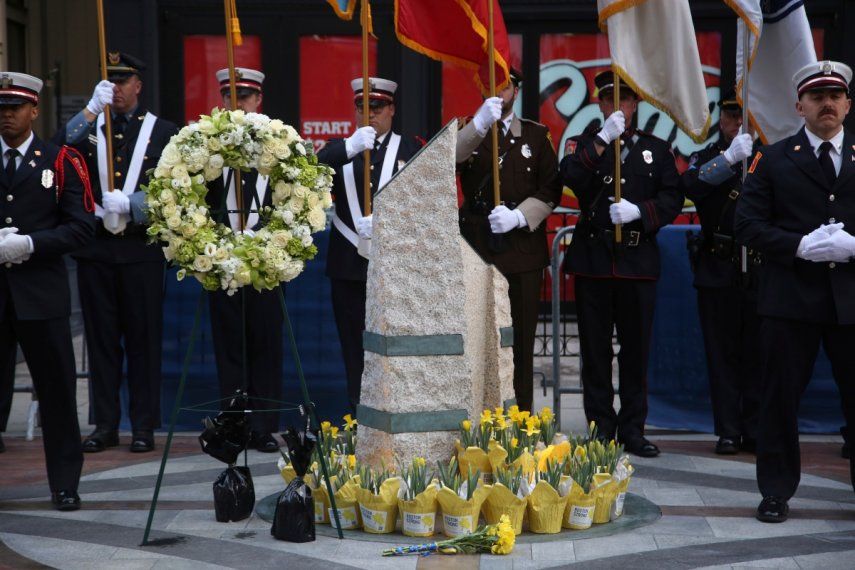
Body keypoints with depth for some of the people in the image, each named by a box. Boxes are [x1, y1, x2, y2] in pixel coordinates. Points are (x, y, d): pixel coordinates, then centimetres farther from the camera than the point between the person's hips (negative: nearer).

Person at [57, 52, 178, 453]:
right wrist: (92, 108, -19)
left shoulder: (162, 132, 6)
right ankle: (105, 424, 12)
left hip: (141, 249, -2)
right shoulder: (88, 127, 11)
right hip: (95, 248, 2)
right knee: (101, 337, 5)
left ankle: (144, 426, 8)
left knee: (143, 337, 1)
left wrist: (129, 203, -14)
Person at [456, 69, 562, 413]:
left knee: (520, 342, 2)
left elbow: (550, 191, 5)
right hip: (475, 251, 0)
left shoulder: (536, 135, 11)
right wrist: (479, 124, -27)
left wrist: (519, 216, -12)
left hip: (523, 251, 1)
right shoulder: (467, 133, 10)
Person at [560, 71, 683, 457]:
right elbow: (570, 178, -12)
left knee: (636, 348, 3)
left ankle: (633, 430, 12)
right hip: (593, 258, -1)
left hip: (638, 261, 1)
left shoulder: (656, 148, 13)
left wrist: (639, 211, -14)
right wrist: (603, 140, -20)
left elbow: (672, 198, 3)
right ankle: (601, 430, 9)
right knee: (595, 349, 2)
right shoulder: (588, 143, 9)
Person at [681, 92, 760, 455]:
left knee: (757, 353, 2)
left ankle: (754, 431, 10)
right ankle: (728, 431, 9)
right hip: (718, 271, 0)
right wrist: (729, 157, -21)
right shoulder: (707, 158, 9)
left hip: (760, 271, 0)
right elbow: (690, 186, -13)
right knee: (722, 353, 2)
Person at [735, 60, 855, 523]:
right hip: (791, 298, -1)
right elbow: (748, 224, -1)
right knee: (780, 397, 5)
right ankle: (776, 491, 17)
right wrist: (800, 246, -14)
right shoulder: (774, 160, 6)